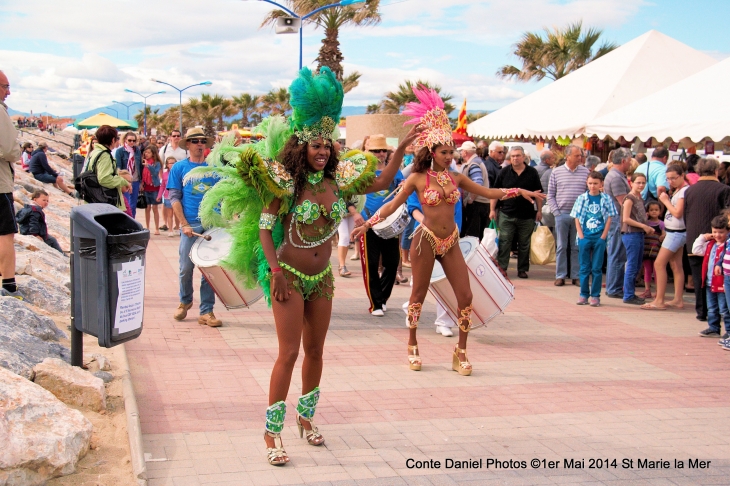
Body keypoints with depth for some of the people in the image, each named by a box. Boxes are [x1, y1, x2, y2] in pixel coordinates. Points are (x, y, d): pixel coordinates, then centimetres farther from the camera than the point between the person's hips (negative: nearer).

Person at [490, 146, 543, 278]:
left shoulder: (532, 173, 3)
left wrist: (539, 210, 4)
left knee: (524, 244, 8)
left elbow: (538, 193, 7)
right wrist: (493, 209, -1)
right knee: (504, 243, -2)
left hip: (527, 216, 1)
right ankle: (501, 267, 3)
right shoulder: (504, 172, 2)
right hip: (506, 214, 0)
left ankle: (522, 269, 16)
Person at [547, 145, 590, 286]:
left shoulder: (585, 172, 4)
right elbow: (550, 195, 5)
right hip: (562, 215, 0)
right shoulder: (556, 172, 3)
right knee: (561, 247, 4)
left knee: (577, 247, 5)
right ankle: (560, 276, 10)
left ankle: (576, 276, 11)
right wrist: (556, 211, -4)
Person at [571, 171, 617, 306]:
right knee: (584, 267, 7)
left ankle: (595, 296, 8)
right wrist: (581, 236, -5)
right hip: (584, 238, 1)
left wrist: (603, 237, -6)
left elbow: (609, 218, 1)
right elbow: (577, 218, 4)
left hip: (599, 238, -1)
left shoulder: (606, 199, 1)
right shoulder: (582, 198, 4)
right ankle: (584, 295, 14)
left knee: (597, 268, 2)